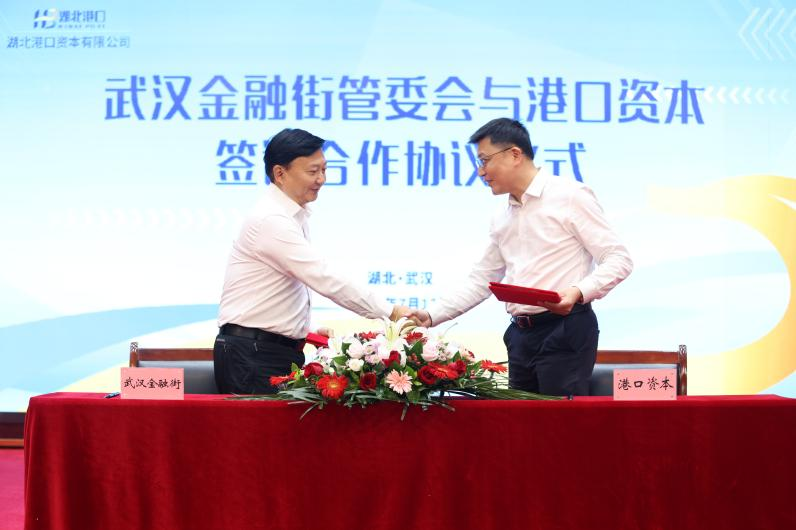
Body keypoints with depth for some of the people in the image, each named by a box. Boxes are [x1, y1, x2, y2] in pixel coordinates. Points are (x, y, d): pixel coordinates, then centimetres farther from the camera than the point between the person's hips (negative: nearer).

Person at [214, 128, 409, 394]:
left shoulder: (293, 217, 14)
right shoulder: (271, 220, -18)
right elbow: (326, 280, -24)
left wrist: (307, 330, 11)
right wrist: (390, 312, -23)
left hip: (282, 349, 9)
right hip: (252, 353, -9)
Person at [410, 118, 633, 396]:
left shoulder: (569, 196, -5)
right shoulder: (502, 218, 17)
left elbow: (618, 259, -9)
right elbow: (481, 280, 22)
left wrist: (578, 292, -24)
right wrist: (431, 316, 11)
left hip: (564, 329, -7)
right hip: (520, 335, 7)